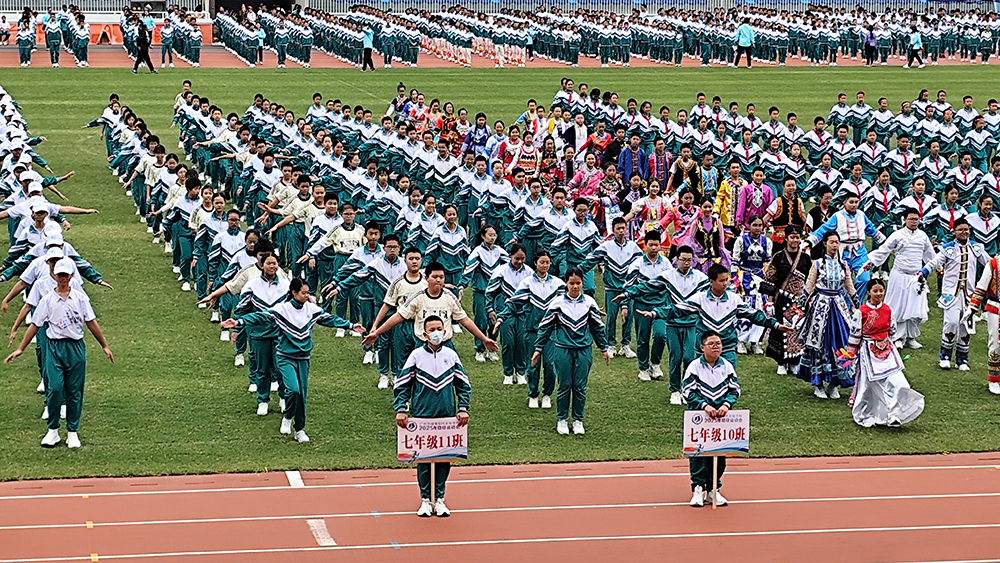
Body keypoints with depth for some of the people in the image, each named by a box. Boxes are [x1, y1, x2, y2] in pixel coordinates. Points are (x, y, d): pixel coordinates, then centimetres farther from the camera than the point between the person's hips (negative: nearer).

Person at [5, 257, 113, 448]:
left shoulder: (80, 297, 7)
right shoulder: (47, 300, 4)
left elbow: (91, 322, 10)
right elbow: (35, 325, 6)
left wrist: (105, 346, 11)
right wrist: (20, 349, 4)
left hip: (76, 347, 1)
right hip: (54, 347, -1)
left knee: (75, 391, 3)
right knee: (55, 388, -11)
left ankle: (73, 433, 13)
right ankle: (53, 430, 3)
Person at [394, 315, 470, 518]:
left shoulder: (451, 355, 4)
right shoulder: (417, 356, -2)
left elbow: (463, 384, 11)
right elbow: (401, 384, 1)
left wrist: (463, 408, 0)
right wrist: (401, 409, -8)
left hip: (447, 416, 2)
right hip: (422, 415, -2)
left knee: (445, 457, 4)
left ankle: (439, 498, 15)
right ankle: (425, 498, 12)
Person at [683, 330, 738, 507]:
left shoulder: (727, 366, 5)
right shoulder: (694, 367, -4)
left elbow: (735, 389, 5)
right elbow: (689, 393, -8)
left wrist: (726, 405, -14)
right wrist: (705, 406, -21)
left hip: (721, 417, 3)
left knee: (720, 452, 5)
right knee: (698, 452, -6)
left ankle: (713, 489, 14)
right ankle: (698, 489, 1)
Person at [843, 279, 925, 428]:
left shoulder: (888, 310, 4)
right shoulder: (861, 312, -9)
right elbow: (855, 334, -3)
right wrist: (851, 354, 0)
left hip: (886, 350, 4)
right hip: (868, 351, -4)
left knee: (896, 381, -10)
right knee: (868, 385, 4)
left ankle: (894, 414, -6)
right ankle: (866, 417, 18)